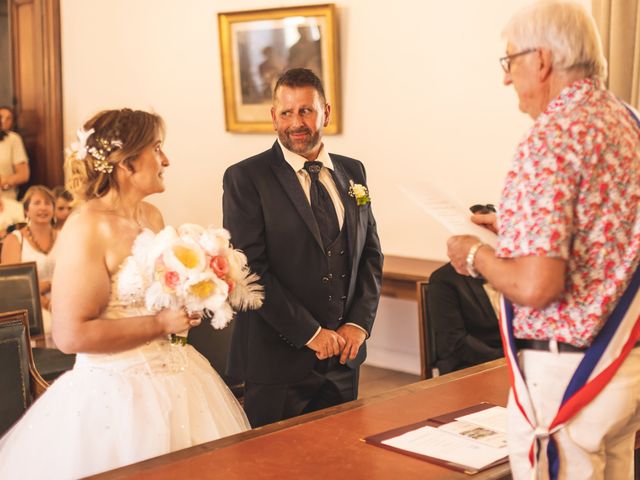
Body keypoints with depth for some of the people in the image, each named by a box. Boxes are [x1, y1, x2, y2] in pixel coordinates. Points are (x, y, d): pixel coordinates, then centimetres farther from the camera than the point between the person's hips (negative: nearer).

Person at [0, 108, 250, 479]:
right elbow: (71, 334, -22)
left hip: (176, 378, 8)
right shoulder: (87, 229, -18)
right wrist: (161, 324, -18)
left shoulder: (152, 216, 6)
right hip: (117, 394, -8)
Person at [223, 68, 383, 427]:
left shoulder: (352, 172, 9)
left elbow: (371, 253, 12)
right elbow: (251, 269, -15)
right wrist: (310, 333, -16)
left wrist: (359, 322, -2)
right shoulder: (245, 178, -8)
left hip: (344, 358, 5)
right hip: (277, 361, -5)